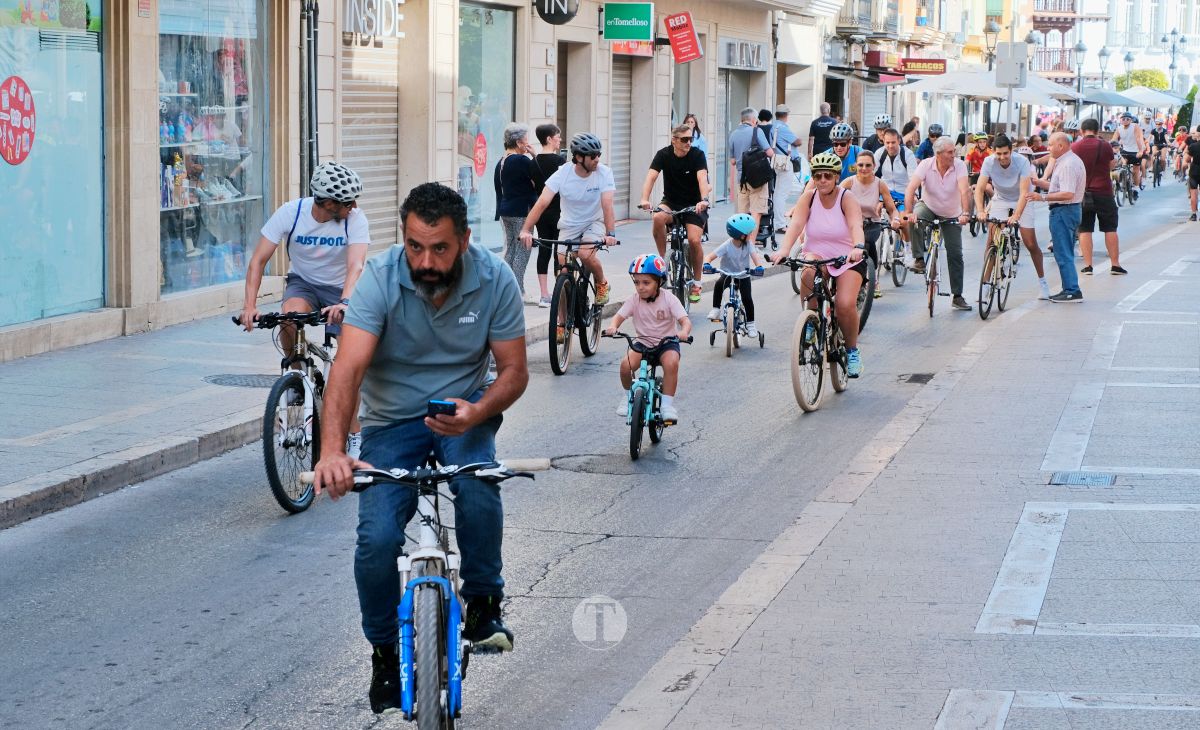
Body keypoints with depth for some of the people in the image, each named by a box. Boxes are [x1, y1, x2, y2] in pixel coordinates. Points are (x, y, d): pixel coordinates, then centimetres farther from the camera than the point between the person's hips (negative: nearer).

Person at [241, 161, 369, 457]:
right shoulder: (290, 213, -21)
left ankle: (354, 435, 7)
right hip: (302, 283, 0)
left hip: (340, 289, 0)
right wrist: (250, 305, -33)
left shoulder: (355, 219, -23)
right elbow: (259, 259, -20)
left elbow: (355, 266, -35)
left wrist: (344, 303, -54)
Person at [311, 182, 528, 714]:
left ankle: (483, 604, -8)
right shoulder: (381, 278, -20)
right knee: (377, 540, -18)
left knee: (478, 486, -33)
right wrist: (332, 450, -46)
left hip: (463, 413, 0)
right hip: (392, 421, 0)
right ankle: (385, 649, 9)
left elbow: (514, 370, -9)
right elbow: (348, 369, -30)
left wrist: (476, 412, -31)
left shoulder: (494, 279, -15)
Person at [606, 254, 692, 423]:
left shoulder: (669, 301, -10)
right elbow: (619, 316, -10)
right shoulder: (634, 301, -3)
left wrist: (684, 332, -42)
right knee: (626, 364, -26)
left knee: (671, 363, -35)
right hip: (643, 343, 2)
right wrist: (613, 327, -34)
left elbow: (685, 320, -18)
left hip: (667, 343, -2)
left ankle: (667, 404, -22)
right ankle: (628, 395, 3)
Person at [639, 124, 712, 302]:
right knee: (658, 218, -33)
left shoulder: (697, 155, -12)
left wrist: (704, 200, -46)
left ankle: (696, 282, 1)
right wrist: (645, 199, -37)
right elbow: (651, 177, -19)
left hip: (694, 205, -1)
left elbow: (702, 179, -27)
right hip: (671, 202, 1)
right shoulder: (663, 155, -8)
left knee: (694, 240, -21)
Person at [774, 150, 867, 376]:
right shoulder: (808, 197, -4)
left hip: (848, 261, -1)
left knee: (845, 305, -24)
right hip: (817, 256, 1)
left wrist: (858, 247, -49)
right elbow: (796, 224, -18)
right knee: (809, 271, -36)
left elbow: (856, 225, -27)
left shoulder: (847, 199, -10)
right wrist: (785, 249, -37)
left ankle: (852, 350, 3)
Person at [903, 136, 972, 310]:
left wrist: (965, 213, -49)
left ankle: (957, 296, 8)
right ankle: (919, 260, -22)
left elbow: (964, 191, -33)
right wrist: (909, 212, -46)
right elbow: (911, 189, -31)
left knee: (955, 254, -1)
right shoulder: (926, 165, -22)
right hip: (929, 207, -1)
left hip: (952, 214, 1)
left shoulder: (959, 165, -21)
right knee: (915, 220, -36)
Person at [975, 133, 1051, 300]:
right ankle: (985, 283, -4)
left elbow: (1024, 192, -33)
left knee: (1031, 244, -4)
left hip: (1021, 202, -2)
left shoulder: (1022, 162, -28)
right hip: (1000, 201, 2)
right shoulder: (989, 162, -23)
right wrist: (980, 211, -43)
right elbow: (979, 188, -27)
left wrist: (1016, 216, -45)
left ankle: (1042, 280, 14)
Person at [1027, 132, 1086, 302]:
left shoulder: (1067, 165, -19)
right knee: (1066, 254, 16)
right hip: (1073, 209, 11)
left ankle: (1072, 291, -7)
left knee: (1063, 254, -7)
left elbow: (1067, 194, -27)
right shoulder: (1073, 160, 15)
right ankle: (1069, 289, 20)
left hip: (1063, 211, -11)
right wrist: (1038, 182, 13)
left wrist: (1043, 197, -25)